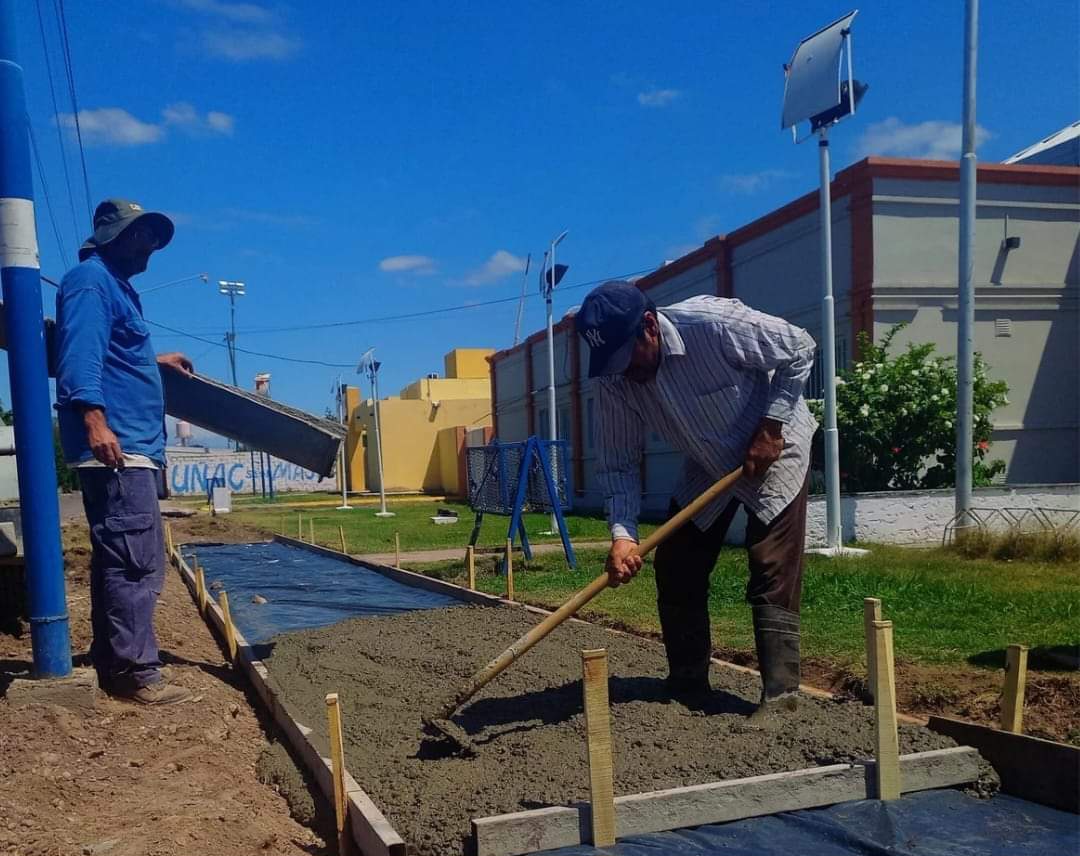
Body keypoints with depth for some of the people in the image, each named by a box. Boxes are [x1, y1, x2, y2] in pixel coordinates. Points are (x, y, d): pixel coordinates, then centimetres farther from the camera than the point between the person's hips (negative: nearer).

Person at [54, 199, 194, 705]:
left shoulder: (113, 286, 25)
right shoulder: (91, 279, -6)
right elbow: (80, 351, -20)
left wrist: (153, 362, 46)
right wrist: (93, 417, -30)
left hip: (127, 447, 11)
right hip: (116, 445, -11)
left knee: (117, 560, 13)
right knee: (137, 562, -11)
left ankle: (111, 664, 20)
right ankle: (136, 672, -8)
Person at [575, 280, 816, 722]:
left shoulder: (713, 323, -33)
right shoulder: (613, 380, -19)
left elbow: (799, 349, -20)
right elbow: (617, 462, -13)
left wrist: (771, 428, -22)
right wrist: (623, 533, -27)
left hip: (773, 450, -5)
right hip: (708, 466, 5)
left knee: (772, 575, -12)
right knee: (675, 570, 2)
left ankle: (780, 693, -3)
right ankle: (687, 684, 16)